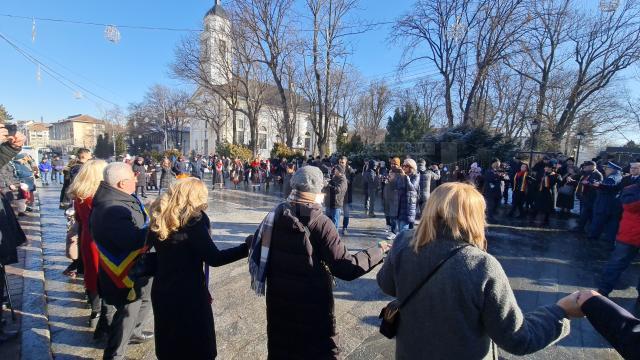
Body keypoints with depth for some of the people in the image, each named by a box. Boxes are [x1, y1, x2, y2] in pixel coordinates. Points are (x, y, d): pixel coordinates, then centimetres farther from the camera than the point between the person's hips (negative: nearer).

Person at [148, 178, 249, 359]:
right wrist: (247, 247, -21)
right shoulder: (193, 219, -19)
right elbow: (214, 258, -22)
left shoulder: (160, 217, 1)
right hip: (189, 293, -7)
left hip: (162, 290, 7)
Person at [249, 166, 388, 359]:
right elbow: (346, 267, -24)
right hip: (312, 303, -5)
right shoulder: (319, 222, -22)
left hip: (278, 299, 5)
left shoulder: (277, 213, -7)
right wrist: (378, 251, -11)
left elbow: (258, 247, 1)